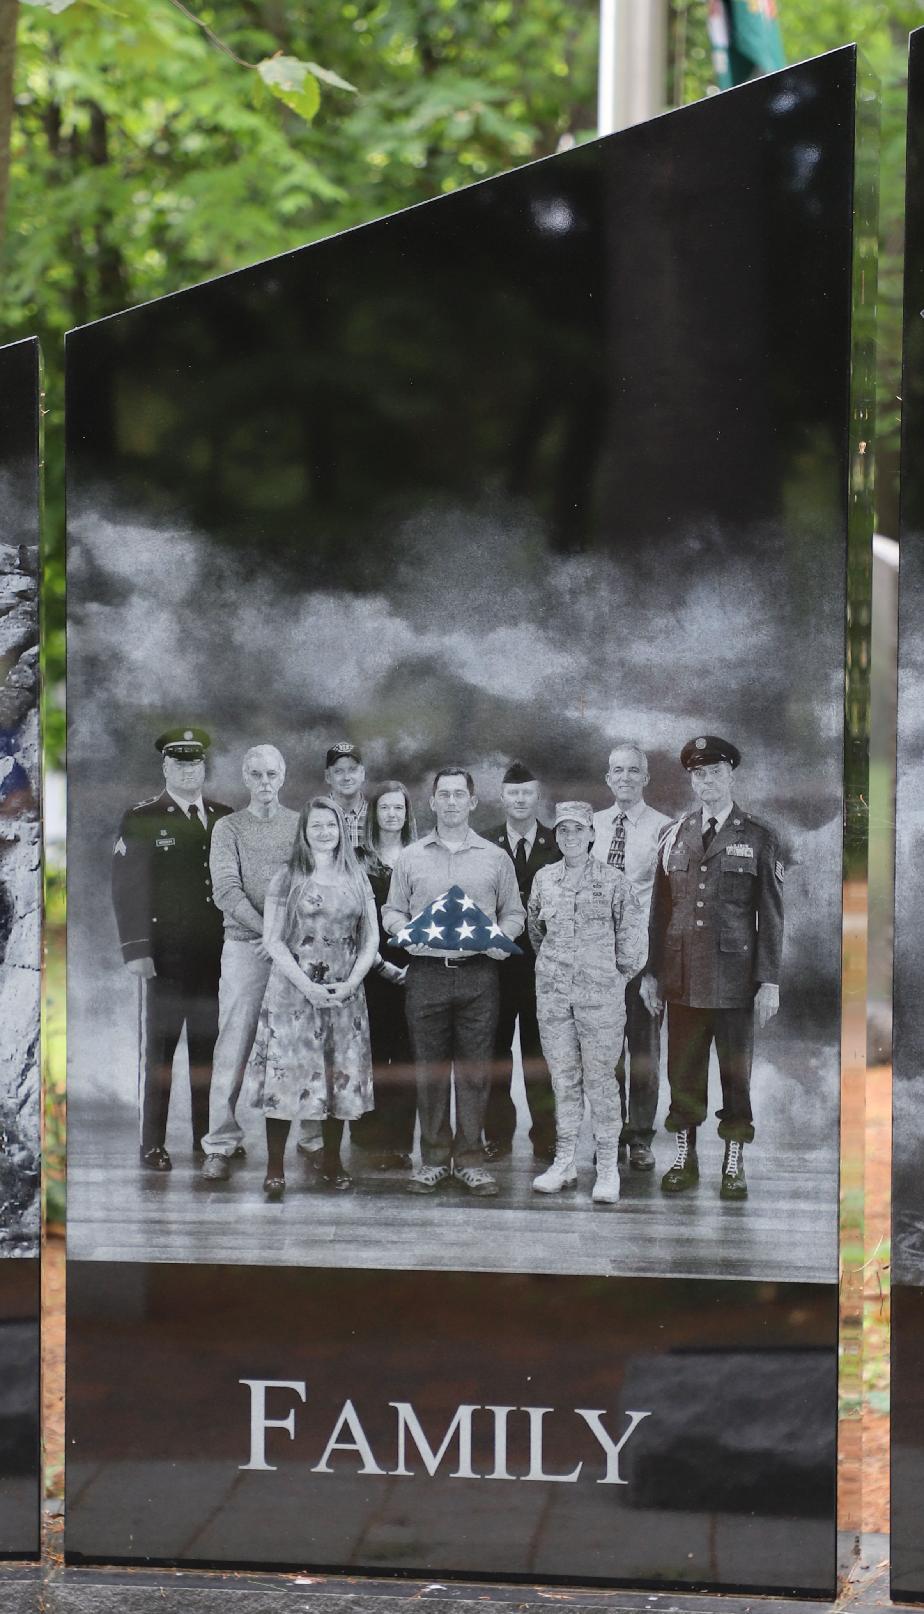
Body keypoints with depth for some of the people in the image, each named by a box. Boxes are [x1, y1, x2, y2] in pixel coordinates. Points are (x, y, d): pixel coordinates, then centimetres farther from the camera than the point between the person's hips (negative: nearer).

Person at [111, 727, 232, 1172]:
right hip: (165, 955, -4)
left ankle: (207, 1138, 13)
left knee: (209, 1048, 6)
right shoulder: (141, 820, 1)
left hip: (217, 955, 4)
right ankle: (152, 1145, 2)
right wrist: (135, 949, -13)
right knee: (158, 1048, -1)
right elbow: (126, 889, -5)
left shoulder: (225, 818, 14)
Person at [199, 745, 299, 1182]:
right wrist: (268, 930, -16)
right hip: (244, 947, -1)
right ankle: (221, 1144, -2)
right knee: (232, 1048, -3)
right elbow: (226, 891, -4)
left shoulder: (300, 826, 8)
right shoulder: (229, 828, 6)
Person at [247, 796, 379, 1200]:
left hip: (344, 994, 3)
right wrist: (307, 985, -14)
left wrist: (350, 984, -7)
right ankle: (275, 1167, -3)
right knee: (286, 1074, -6)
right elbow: (273, 941, -4)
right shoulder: (286, 880, 1)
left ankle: (332, 1162, 15)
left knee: (340, 1075, 4)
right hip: (293, 991, -3)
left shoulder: (357, 880, 10)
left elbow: (370, 940, 8)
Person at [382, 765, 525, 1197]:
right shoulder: (410, 857, 11)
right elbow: (391, 911, 14)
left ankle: (469, 1160, 6)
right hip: (426, 972, 0)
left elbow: (514, 912, 13)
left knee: (474, 1069, -1)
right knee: (429, 1069, 2)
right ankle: (434, 1158, 10)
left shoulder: (495, 858, 10)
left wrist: (501, 936, -7)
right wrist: (406, 932, -7)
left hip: (478, 972, 0)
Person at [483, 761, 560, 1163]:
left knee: (540, 1052, 3)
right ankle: (497, 1135, 10)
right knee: (495, 1051, 3)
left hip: (545, 964, 0)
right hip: (495, 964, 0)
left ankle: (545, 1137, 9)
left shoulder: (558, 846, 5)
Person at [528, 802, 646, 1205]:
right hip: (552, 991, 3)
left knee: (600, 1076, -3)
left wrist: (619, 975, 4)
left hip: (600, 991, -3)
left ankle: (608, 1167, 2)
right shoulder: (543, 879, 8)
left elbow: (631, 933, 4)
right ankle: (564, 1163, 11)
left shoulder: (612, 880, -1)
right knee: (563, 1077, 6)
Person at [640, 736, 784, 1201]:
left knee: (736, 1072, 2)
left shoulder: (758, 839, 2)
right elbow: (660, 909, 12)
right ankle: (684, 1159, 16)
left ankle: (733, 1164, 10)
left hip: (734, 979, -3)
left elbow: (771, 916, 0)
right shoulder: (675, 837, 10)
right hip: (683, 978, 3)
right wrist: (652, 971, 7)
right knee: (683, 1073, 6)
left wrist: (769, 982, -5)